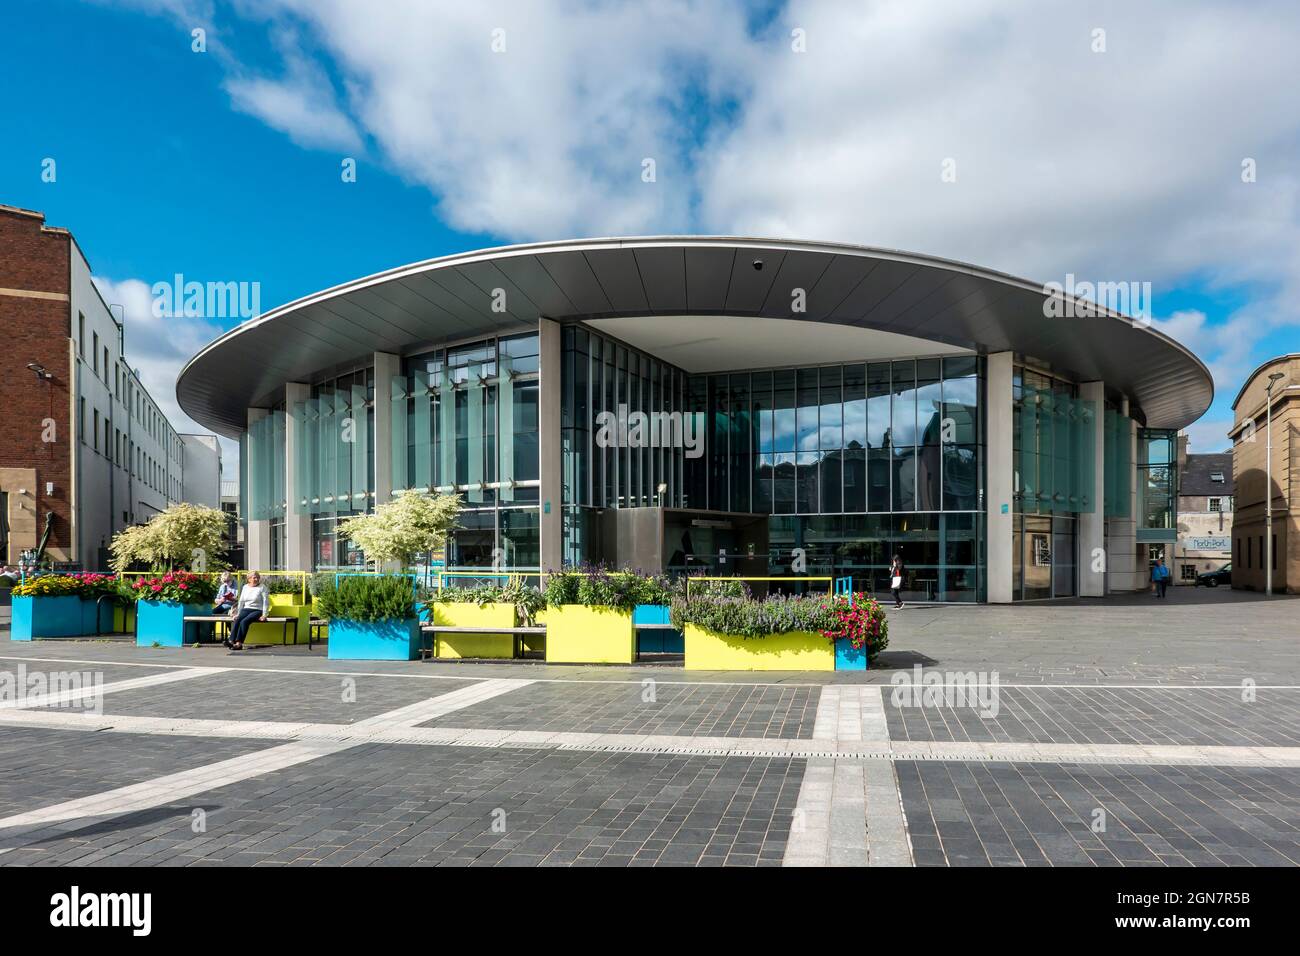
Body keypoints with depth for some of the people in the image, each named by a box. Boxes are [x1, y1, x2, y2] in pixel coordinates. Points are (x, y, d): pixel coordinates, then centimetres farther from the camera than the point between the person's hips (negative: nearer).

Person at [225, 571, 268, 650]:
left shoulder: (262, 588, 2)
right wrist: (238, 613, 9)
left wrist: (264, 615, -13)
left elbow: (266, 602, -4)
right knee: (236, 620, -27)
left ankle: (239, 643, -37)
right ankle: (231, 640, -38)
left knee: (244, 621, -31)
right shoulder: (245, 587, 16)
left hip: (257, 610, -4)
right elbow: (241, 601, 18)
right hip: (246, 609, 4)